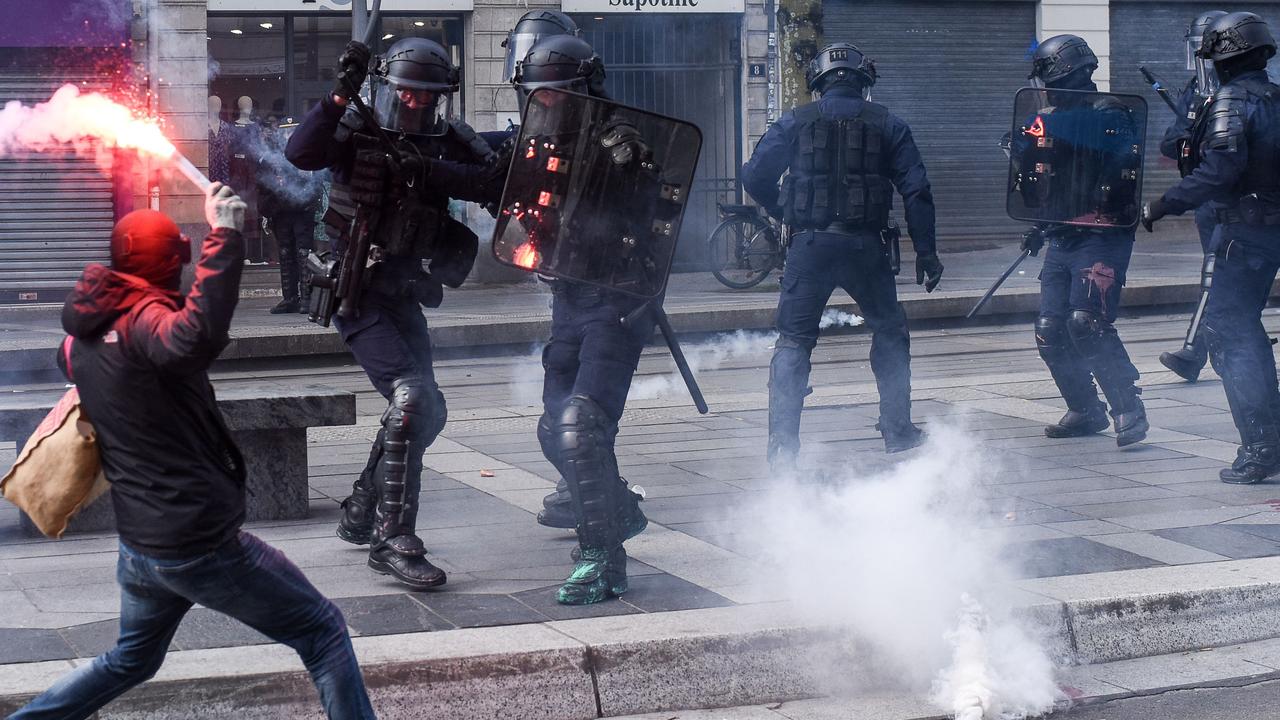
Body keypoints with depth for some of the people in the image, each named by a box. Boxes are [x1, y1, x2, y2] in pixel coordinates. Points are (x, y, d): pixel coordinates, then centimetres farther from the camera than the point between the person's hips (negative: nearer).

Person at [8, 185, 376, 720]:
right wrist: (224, 235, -41)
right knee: (321, 630, 3)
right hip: (200, 545, -9)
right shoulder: (145, 319, -19)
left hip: (138, 548, 9)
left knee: (131, 659, 30)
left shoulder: (83, 336, 7)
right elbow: (198, 335, -43)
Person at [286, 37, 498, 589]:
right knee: (411, 394, -21)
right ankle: (392, 541, -16)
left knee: (425, 412, 14)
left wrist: (431, 172, -30)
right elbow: (300, 153, -30)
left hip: (402, 290, 7)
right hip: (354, 290, -7)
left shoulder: (449, 142, 0)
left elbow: (490, 181, -17)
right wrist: (342, 94, -38)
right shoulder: (358, 130, -12)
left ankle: (361, 514, 33)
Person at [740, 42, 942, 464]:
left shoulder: (795, 122, 5)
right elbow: (916, 190, 2)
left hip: (810, 245, 0)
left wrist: (786, 214, 19)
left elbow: (754, 177, 3)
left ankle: (782, 442, -4)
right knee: (889, 331, 18)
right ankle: (898, 432, 19)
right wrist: (926, 253, 5)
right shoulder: (887, 125, 6)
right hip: (865, 246, 0)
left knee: (794, 339, 6)